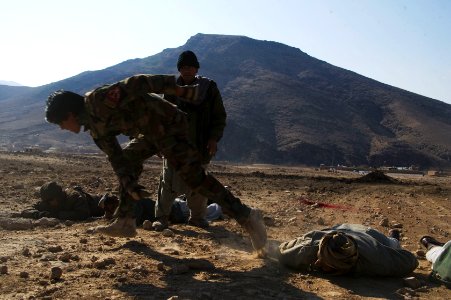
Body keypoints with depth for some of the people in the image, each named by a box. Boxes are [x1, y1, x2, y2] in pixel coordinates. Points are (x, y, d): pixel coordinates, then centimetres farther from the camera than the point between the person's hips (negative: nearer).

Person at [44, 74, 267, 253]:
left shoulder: (97, 101, -18)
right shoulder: (94, 125, 11)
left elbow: (134, 85, -27)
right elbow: (113, 154, 12)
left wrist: (178, 90, -34)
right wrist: (128, 183, 2)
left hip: (169, 125, -10)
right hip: (151, 131, 10)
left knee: (193, 176, -16)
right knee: (127, 161, 19)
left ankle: (246, 216, -13)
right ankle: (125, 223, 23)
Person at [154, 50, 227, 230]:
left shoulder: (209, 88, 2)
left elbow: (219, 116, 4)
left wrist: (214, 138, -7)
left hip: (200, 146, 0)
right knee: (170, 181, -4)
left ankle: (197, 217, 24)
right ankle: (161, 217, 6)